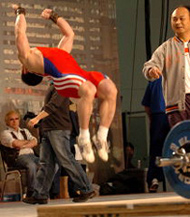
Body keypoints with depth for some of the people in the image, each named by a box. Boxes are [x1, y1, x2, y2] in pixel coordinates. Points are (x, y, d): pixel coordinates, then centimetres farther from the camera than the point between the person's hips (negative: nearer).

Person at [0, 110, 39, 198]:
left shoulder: (25, 131, 28)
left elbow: (34, 142, 11)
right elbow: (16, 144, -9)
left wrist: (23, 145, -6)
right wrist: (28, 141, 8)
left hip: (32, 155, 6)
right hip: (18, 157, -6)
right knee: (31, 165, -39)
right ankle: (31, 193, -34)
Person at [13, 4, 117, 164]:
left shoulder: (57, 52, 41)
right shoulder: (27, 59, 24)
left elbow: (69, 34, 50)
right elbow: (20, 32, 24)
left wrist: (54, 16, 56)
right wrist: (20, 13, 40)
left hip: (81, 74, 7)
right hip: (62, 77, -7)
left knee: (110, 90, -20)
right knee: (88, 90, -35)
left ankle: (101, 136, -12)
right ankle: (84, 137, -19)